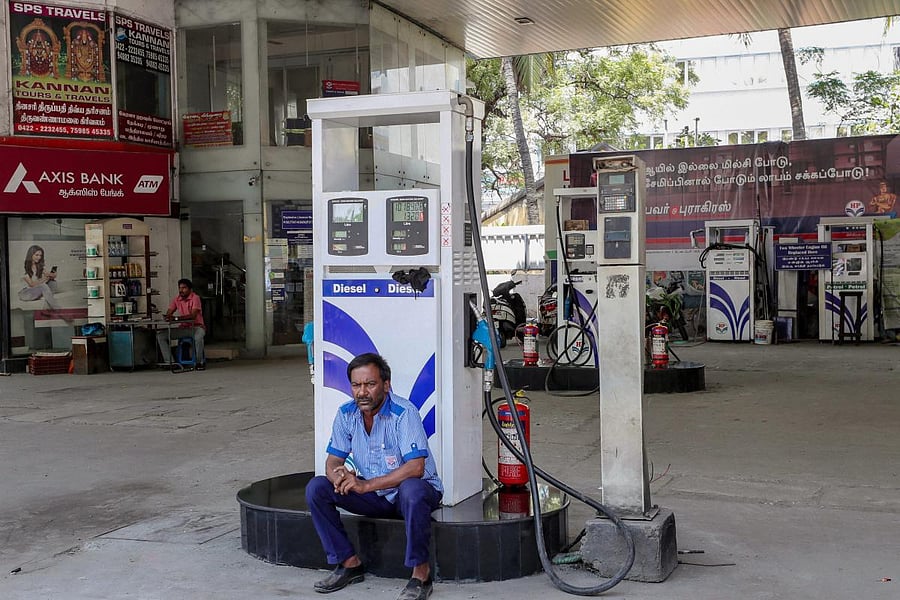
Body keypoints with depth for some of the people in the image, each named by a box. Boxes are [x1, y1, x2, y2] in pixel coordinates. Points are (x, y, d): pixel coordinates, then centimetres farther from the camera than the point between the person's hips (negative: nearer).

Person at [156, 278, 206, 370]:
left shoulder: (195, 298, -13)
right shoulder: (176, 299, 6)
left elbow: (193, 315, -26)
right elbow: (168, 314, 1)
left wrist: (176, 318, -35)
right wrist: (167, 317, -25)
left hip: (197, 326, -6)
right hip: (183, 327, 6)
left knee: (198, 337, -40)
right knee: (160, 335, -8)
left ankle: (200, 362, -16)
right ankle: (169, 361, -9)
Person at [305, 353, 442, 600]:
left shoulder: (403, 412, -22)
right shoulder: (346, 414, -4)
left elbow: (415, 468, -29)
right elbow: (333, 460, 1)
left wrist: (366, 485, -33)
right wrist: (338, 475, -25)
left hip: (416, 490, -6)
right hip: (375, 496, 6)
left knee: (411, 490, -40)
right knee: (316, 488, -11)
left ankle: (421, 573, -23)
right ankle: (349, 563, -2)